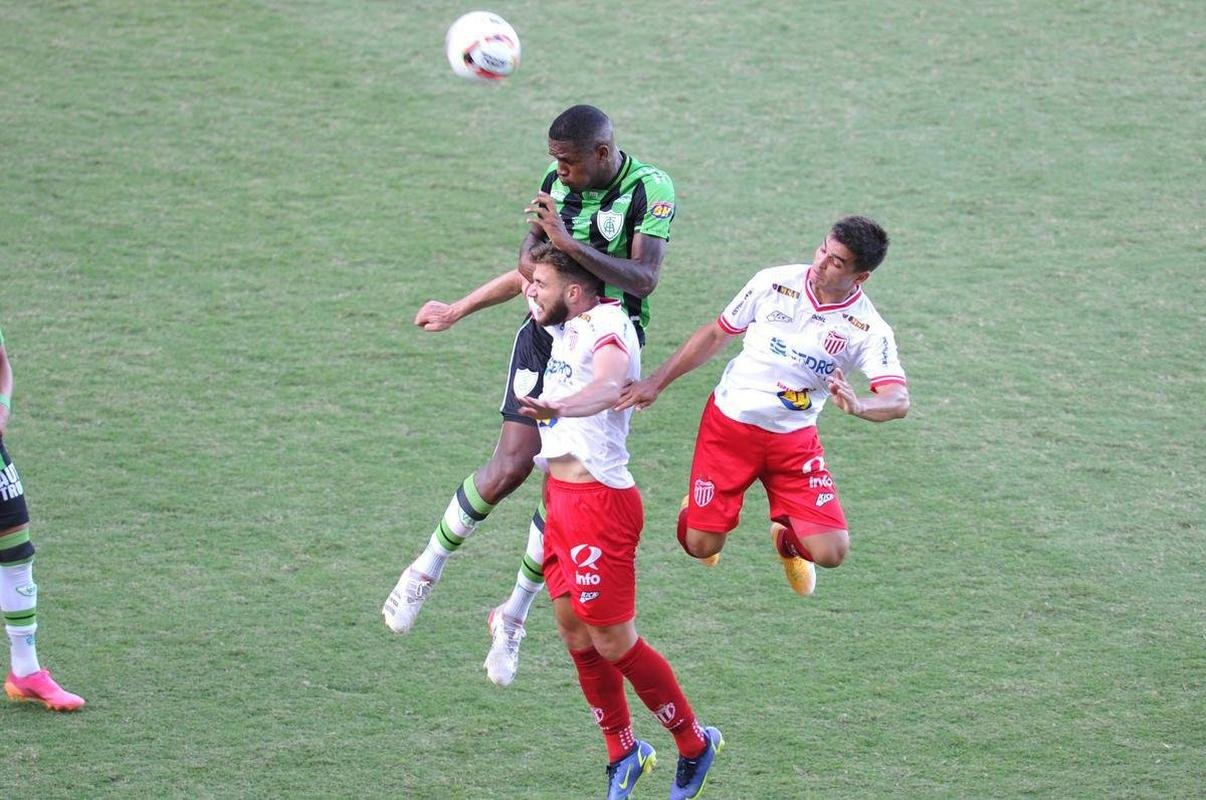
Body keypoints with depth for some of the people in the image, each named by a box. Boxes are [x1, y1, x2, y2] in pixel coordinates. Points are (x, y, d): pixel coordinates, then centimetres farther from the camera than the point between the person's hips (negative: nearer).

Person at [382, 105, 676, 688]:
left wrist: (571, 245, -30)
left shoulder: (650, 190, -11)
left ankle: (513, 616, 13)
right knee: (511, 466, -11)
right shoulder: (556, 182, 3)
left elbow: (643, 279, -23)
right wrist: (458, 312, 22)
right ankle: (426, 569, 10)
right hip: (547, 334, 2)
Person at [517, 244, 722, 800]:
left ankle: (694, 743, 13)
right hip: (562, 498, 9)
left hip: (599, 500, -9)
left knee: (612, 641, -4)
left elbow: (610, 386, -40)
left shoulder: (605, 324, -16)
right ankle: (623, 753, 25)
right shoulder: (565, 331, 12)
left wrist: (560, 408, -58)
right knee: (576, 638, 11)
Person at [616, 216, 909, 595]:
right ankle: (696, 511, 38)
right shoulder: (775, 283, -9)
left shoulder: (869, 330, -13)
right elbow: (716, 334, 3)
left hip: (795, 442, 0)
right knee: (701, 546, -2)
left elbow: (898, 400, -23)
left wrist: (857, 405, -45)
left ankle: (788, 539, 27)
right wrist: (656, 382, 0)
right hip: (729, 423, 0)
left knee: (831, 551, -11)